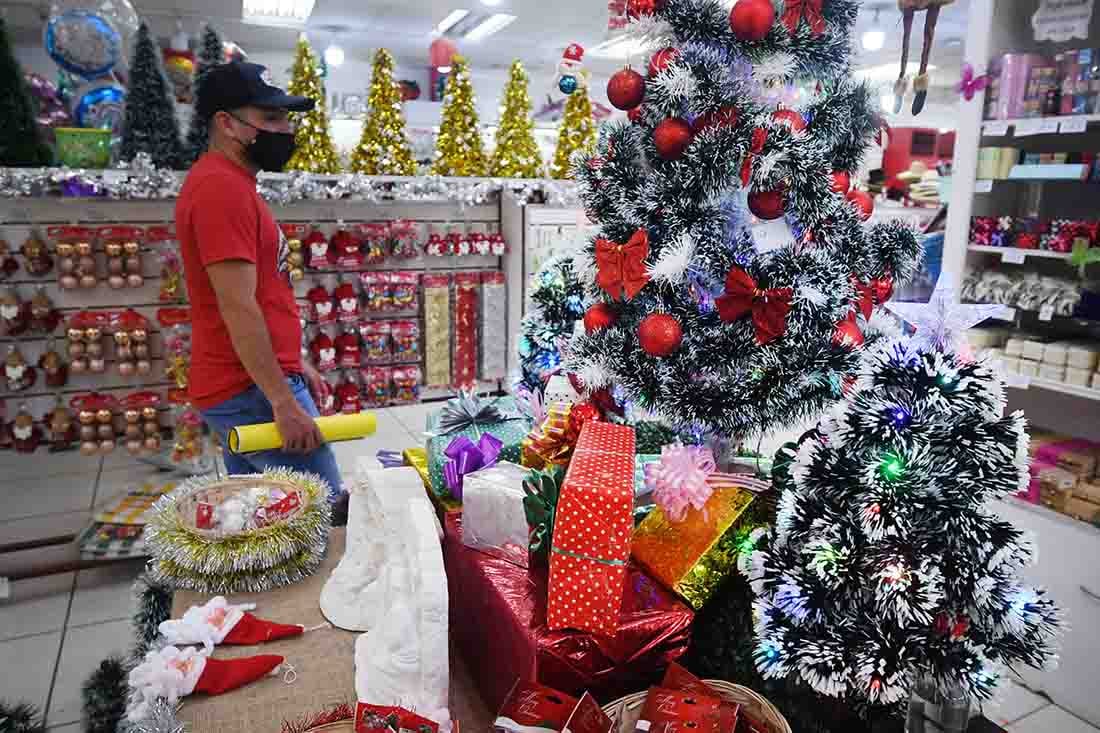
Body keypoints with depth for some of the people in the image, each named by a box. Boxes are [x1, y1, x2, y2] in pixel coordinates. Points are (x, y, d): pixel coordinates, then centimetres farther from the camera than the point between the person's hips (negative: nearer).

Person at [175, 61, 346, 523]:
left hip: (247, 386, 10)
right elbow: (237, 308, -22)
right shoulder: (222, 187, -15)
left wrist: (297, 366, 20)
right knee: (330, 510, -4)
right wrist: (283, 401, -21)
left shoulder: (229, 183, 17)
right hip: (253, 391, -10)